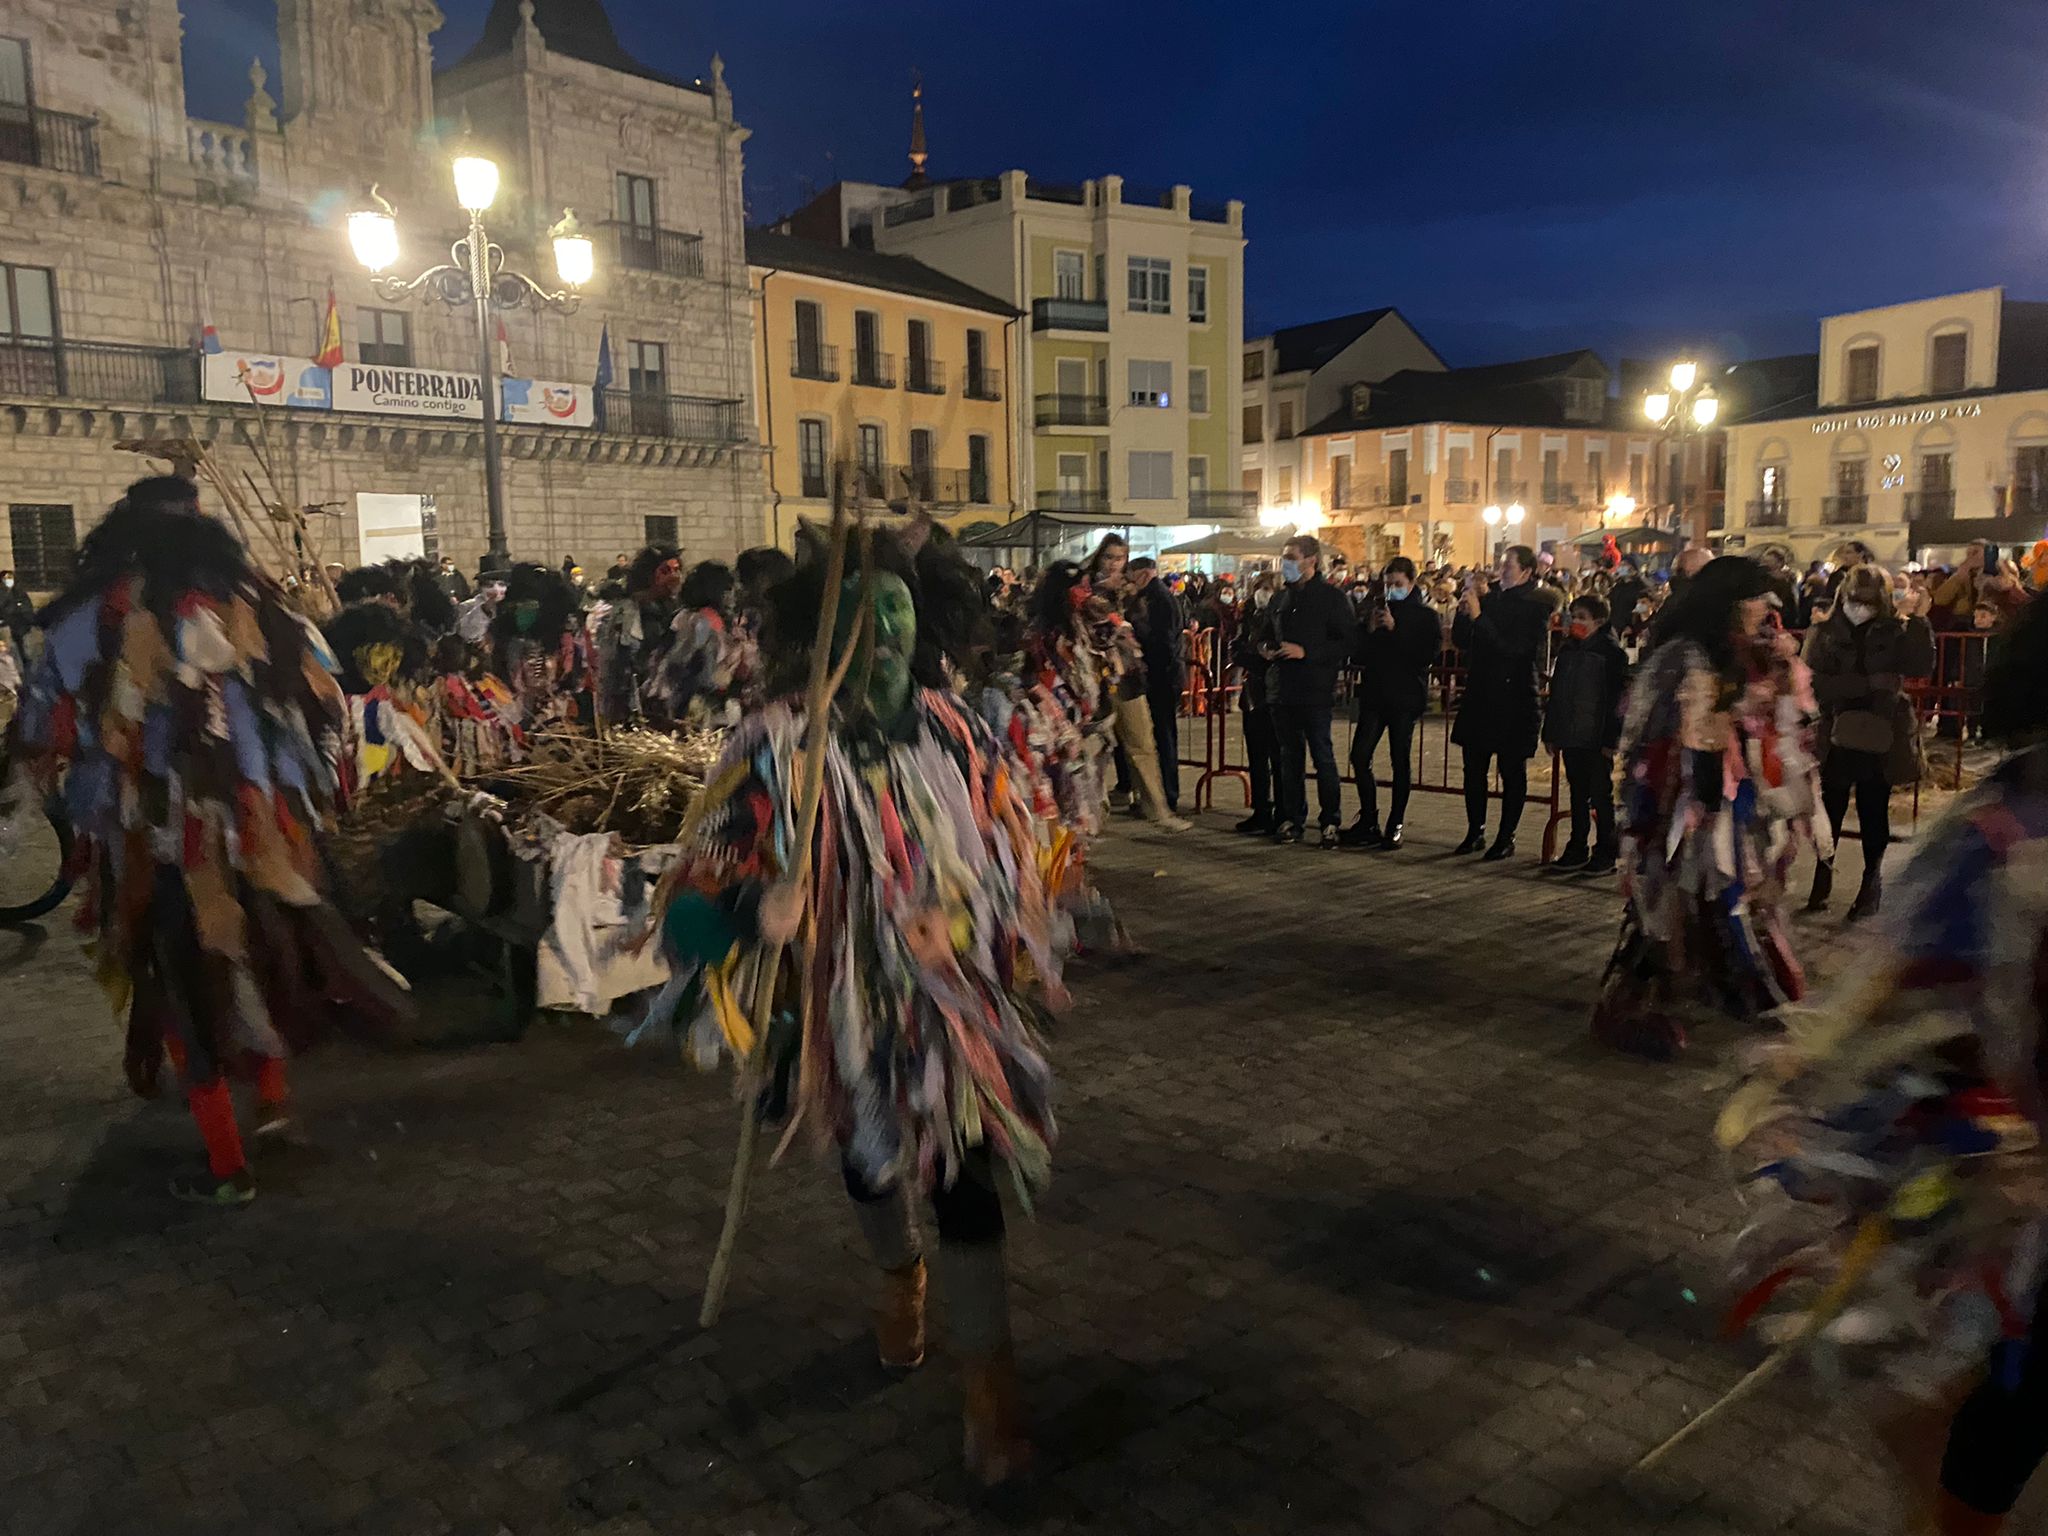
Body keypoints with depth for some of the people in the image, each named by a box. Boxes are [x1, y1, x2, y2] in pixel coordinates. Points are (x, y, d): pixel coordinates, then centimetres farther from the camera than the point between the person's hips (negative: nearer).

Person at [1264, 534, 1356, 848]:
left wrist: (1306, 652, -18)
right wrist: (1270, 649, 6)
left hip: (1315, 691, -6)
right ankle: (1292, 819, 19)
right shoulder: (1281, 598, 15)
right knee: (1290, 757, 11)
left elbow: (1349, 643, -10)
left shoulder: (1332, 598, -5)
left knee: (1323, 756, -2)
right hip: (1283, 689, 6)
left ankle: (1330, 822, 6)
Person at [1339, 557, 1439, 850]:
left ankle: (1395, 826, 10)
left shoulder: (1425, 616, 0)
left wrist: (1394, 630, -17)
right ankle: (1368, 821, 8)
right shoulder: (1375, 608, 10)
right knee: (1360, 755, -4)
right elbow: (1358, 652, 9)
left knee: (1400, 760, 2)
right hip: (1374, 694, 4)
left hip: (1405, 696, -3)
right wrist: (1370, 630, -9)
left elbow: (1427, 655, -14)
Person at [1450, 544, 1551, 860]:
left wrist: (1478, 617, -20)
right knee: (1474, 767, 9)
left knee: (1512, 772, 3)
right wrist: (1463, 613, -7)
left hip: (1515, 697, -6)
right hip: (1479, 695, 6)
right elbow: (1460, 642, 11)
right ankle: (1475, 832, 20)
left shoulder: (1536, 607, -8)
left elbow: (1514, 647, -19)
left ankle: (1506, 838, 11)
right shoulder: (1490, 600, 10)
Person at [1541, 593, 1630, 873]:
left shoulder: (1611, 651, -7)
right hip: (1570, 735, 6)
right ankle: (1577, 849, 20)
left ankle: (1605, 853, 9)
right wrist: (1550, 733, 10)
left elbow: (1617, 696, -11)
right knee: (1577, 794, 13)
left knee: (1601, 795, 1)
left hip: (1597, 737, -6)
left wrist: (1610, 738, -16)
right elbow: (1556, 693, 14)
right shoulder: (1567, 650, 12)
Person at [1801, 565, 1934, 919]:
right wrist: (1868, 683, -19)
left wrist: (1916, 618, -20)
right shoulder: (1823, 633, -2)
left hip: (1879, 737, 0)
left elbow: (1922, 666, -16)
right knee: (1830, 813, 10)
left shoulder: (1894, 633, 0)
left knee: (1874, 816, 9)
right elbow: (1816, 683, -13)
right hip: (1835, 737, 0)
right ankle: (1822, 877, 25)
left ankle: (1871, 883, 22)